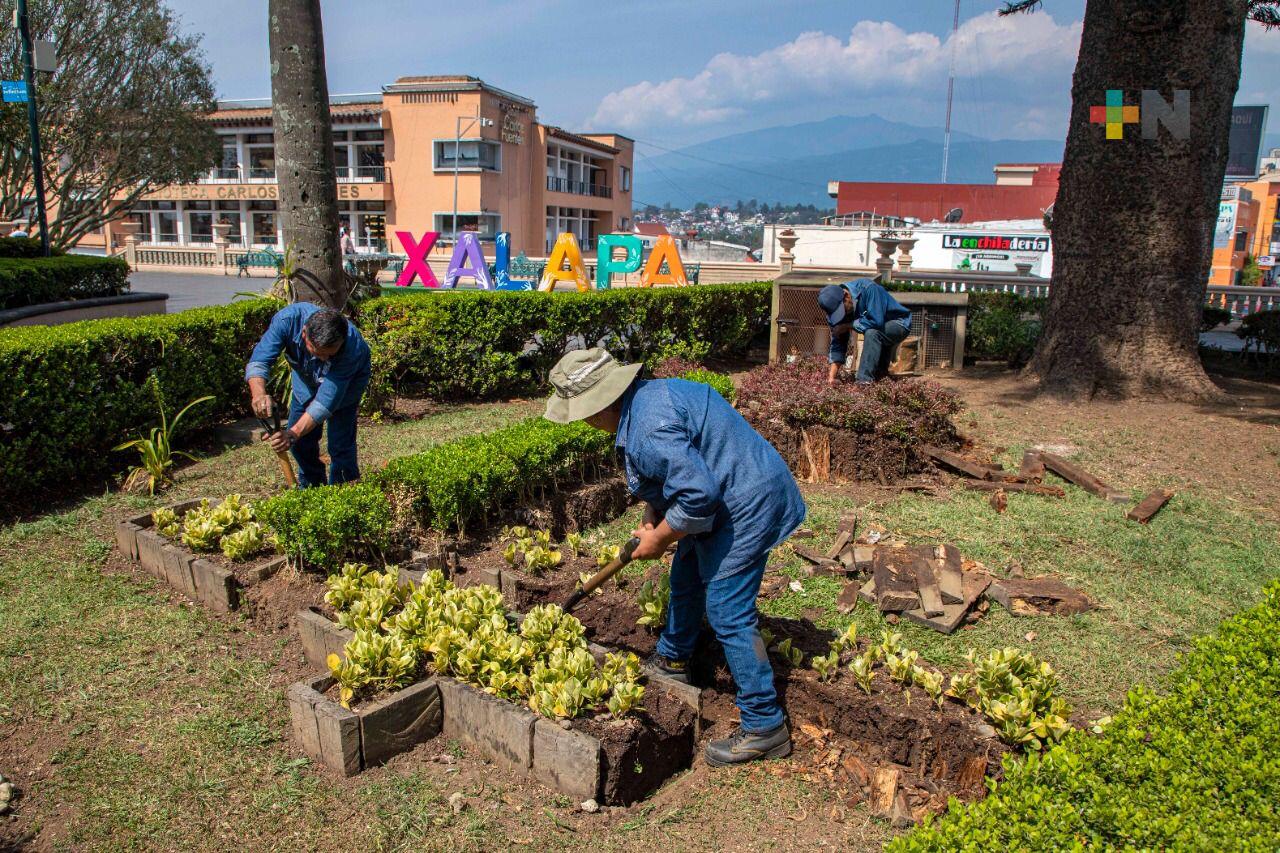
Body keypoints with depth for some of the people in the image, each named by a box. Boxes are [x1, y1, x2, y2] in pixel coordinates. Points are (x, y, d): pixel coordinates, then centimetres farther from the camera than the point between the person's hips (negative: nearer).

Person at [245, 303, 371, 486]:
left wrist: (294, 433, -53)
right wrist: (259, 394, -60)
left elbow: (326, 400, -43)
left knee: (340, 445, -12)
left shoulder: (353, 347, -44)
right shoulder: (288, 319, -38)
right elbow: (259, 360, -39)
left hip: (347, 380, -3)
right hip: (307, 377, 4)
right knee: (301, 442, 7)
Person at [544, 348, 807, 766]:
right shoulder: (644, 395, 5)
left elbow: (698, 493, -31)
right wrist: (651, 517, 7)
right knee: (686, 579, 24)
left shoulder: (647, 430, -29)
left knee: (727, 612, -7)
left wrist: (661, 537, -16)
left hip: (746, 505, -11)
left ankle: (765, 727, 2)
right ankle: (672, 659, 46)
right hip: (725, 496, 11)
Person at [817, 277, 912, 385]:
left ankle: (865, 380, -30)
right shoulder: (837, 307, -13)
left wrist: (848, 326, -27)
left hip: (899, 325, -7)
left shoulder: (868, 288, -32)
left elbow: (876, 320, -39)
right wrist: (831, 376, -20)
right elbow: (837, 344, -11)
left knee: (871, 332, -30)